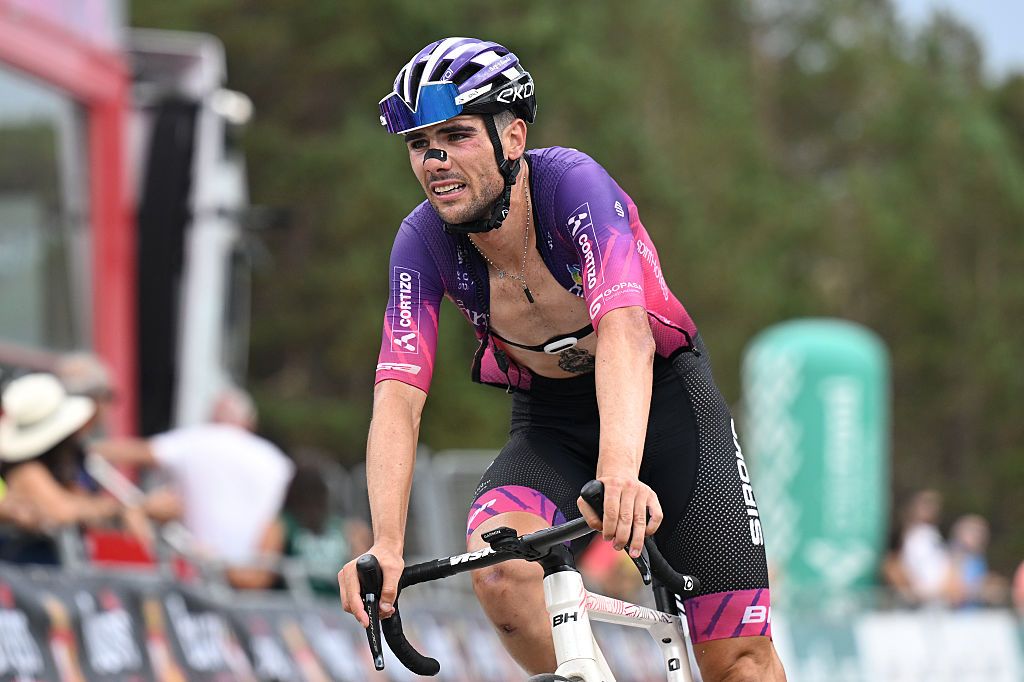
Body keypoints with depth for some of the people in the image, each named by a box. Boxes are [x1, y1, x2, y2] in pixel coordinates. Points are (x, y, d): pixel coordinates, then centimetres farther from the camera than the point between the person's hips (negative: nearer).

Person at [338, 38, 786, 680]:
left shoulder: (571, 182, -28)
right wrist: (387, 545, -39)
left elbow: (624, 330, -43)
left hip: (659, 396, -3)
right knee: (497, 564, -30)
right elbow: (398, 395, -23)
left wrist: (619, 473, -60)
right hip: (549, 423, 3)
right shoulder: (424, 241, -17)